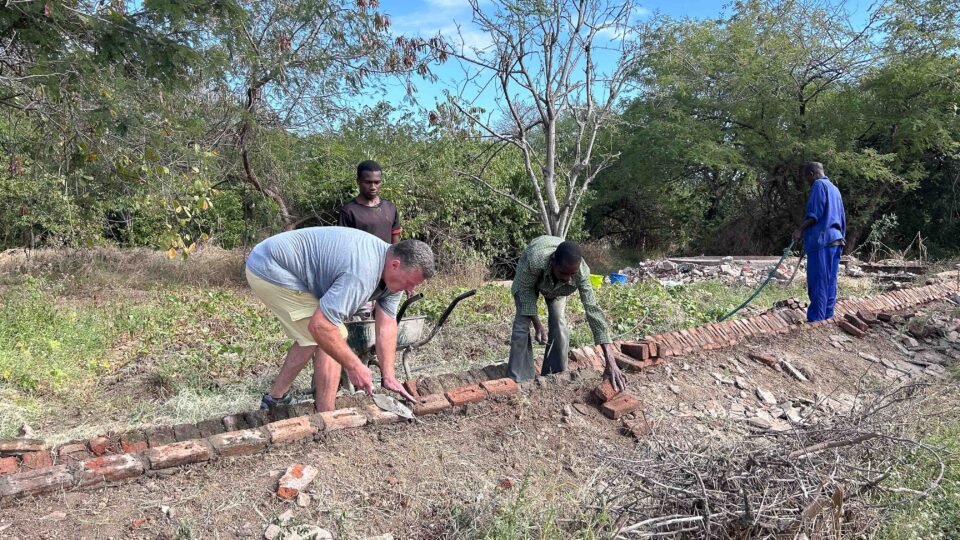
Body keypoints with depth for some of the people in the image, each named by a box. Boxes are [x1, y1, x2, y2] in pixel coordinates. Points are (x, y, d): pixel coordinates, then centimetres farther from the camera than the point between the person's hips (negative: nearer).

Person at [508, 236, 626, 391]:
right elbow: (525, 289, -28)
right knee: (522, 322, -14)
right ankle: (517, 381, -7)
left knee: (559, 323, -9)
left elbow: (593, 310, -41)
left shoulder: (581, 271, -40)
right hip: (528, 279, -2)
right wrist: (537, 325, -34)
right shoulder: (535, 259, -47)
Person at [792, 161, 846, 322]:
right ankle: (827, 320, 10)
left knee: (817, 284, -10)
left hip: (821, 241, -9)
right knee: (829, 284, 9)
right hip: (835, 240, 9)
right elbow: (842, 219, 25)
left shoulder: (819, 185, -2)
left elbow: (815, 213, -15)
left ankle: (815, 322, -12)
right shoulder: (835, 189, 23)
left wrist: (800, 229, -10)